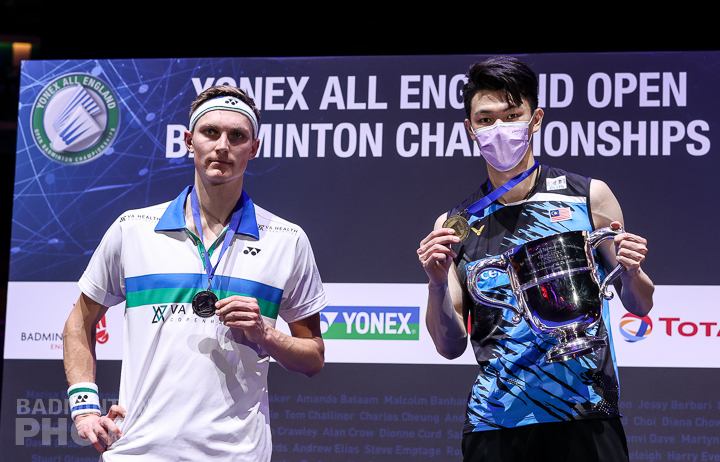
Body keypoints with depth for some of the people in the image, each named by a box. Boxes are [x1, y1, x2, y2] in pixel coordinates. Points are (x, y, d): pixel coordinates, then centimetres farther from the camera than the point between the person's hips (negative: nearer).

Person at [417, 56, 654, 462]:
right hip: (494, 424, 1)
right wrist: (438, 285, -14)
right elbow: (451, 347, 4)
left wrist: (630, 273, -14)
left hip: (585, 419, -1)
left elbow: (640, 306, 7)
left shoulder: (589, 197, 1)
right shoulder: (455, 224, 4)